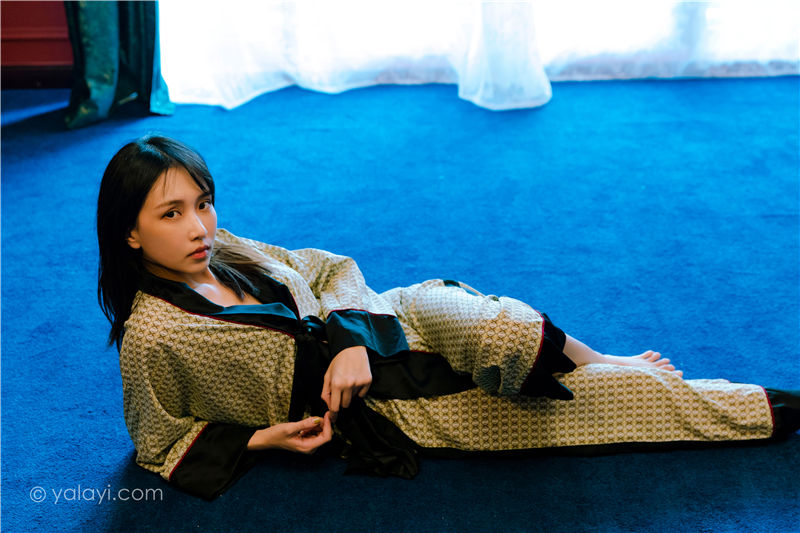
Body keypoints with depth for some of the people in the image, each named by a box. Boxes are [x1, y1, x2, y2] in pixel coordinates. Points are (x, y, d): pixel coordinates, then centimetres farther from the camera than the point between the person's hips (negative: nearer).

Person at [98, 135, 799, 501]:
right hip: (365, 410, -4)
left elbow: (327, 267, 7)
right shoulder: (151, 334, -15)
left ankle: (604, 363, 0)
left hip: (374, 331, 4)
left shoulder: (225, 252, 0)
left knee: (488, 325, -26)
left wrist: (353, 338, -13)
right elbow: (159, 442, -2)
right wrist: (260, 437, -14)